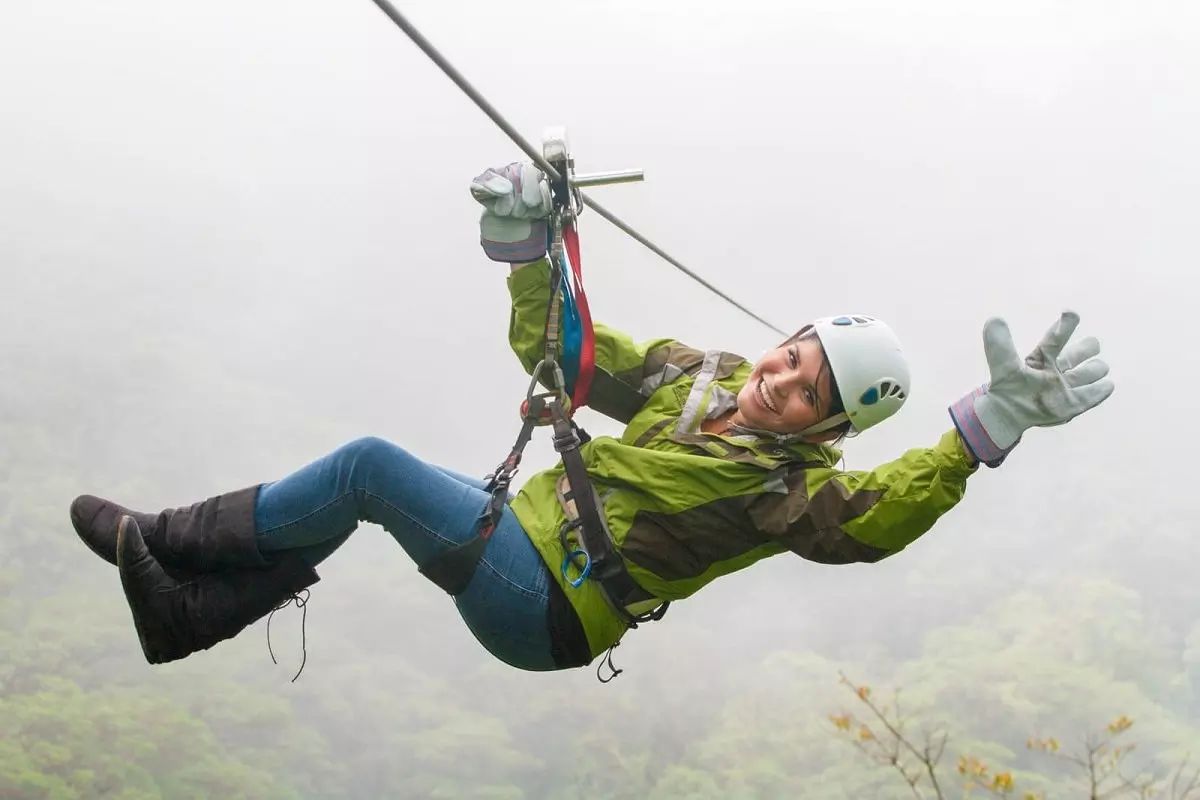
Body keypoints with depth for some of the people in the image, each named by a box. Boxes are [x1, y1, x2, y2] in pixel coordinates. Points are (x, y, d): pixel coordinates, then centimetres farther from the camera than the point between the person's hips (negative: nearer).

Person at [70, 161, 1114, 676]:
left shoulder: (787, 485, -18)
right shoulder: (689, 376, 4)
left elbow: (876, 513, -41)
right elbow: (552, 346, 14)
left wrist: (988, 424, -52)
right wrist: (526, 242, 2)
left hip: (546, 609, -8)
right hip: (524, 525, 8)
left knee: (370, 467, -16)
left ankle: (165, 541, 4)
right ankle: (185, 612, 11)